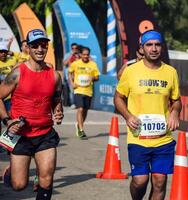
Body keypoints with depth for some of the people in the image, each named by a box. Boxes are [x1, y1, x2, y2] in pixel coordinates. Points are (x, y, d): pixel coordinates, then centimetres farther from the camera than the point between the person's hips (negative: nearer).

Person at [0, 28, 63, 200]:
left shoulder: (54, 75, 4)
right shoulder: (18, 73, -7)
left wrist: (59, 114, -4)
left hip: (46, 134, 3)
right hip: (20, 135, -2)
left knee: (47, 178, -9)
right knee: (19, 185, 1)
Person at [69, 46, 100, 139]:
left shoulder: (93, 65, 1)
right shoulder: (75, 64, -1)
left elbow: (97, 77, 7)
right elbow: (70, 73, 15)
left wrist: (93, 78, -16)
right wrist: (72, 83, 0)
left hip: (88, 91, 3)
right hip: (78, 90, -3)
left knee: (85, 110, 14)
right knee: (80, 109, -15)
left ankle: (79, 125, 39)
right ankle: (81, 130, -14)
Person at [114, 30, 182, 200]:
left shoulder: (171, 72, 5)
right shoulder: (131, 71, -1)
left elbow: (176, 100, 16)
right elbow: (118, 98, 8)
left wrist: (175, 113, -6)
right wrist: (128, 116, -10)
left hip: (164, 139, 2)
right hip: (138, 138, -2)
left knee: (160, 181, 2)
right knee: (140, 180, -4)